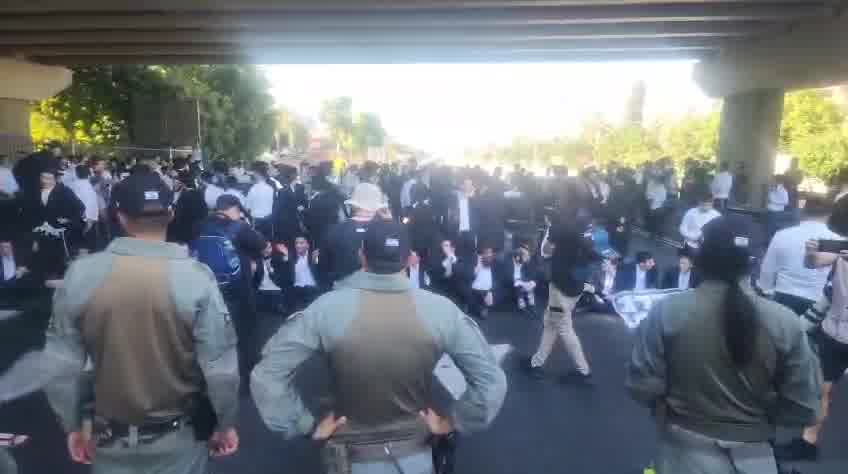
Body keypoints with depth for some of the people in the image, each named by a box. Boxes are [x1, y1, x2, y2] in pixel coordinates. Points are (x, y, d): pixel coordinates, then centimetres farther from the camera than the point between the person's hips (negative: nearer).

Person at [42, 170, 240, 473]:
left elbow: (60, 366, -5)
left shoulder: (80, 275, -13)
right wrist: (226, 424, 0)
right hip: (179, 436, -1)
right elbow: (219, 367, -17)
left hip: (110, 435, 2)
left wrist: (73, 425, 10)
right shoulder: (196, 278, -21)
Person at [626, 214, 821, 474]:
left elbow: (643, 388, -14)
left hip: (686, 453, 0)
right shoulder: (784, 323, -15)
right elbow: (802, 408, -8)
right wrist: (759, 417, 10)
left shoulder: (667, 313, -18)